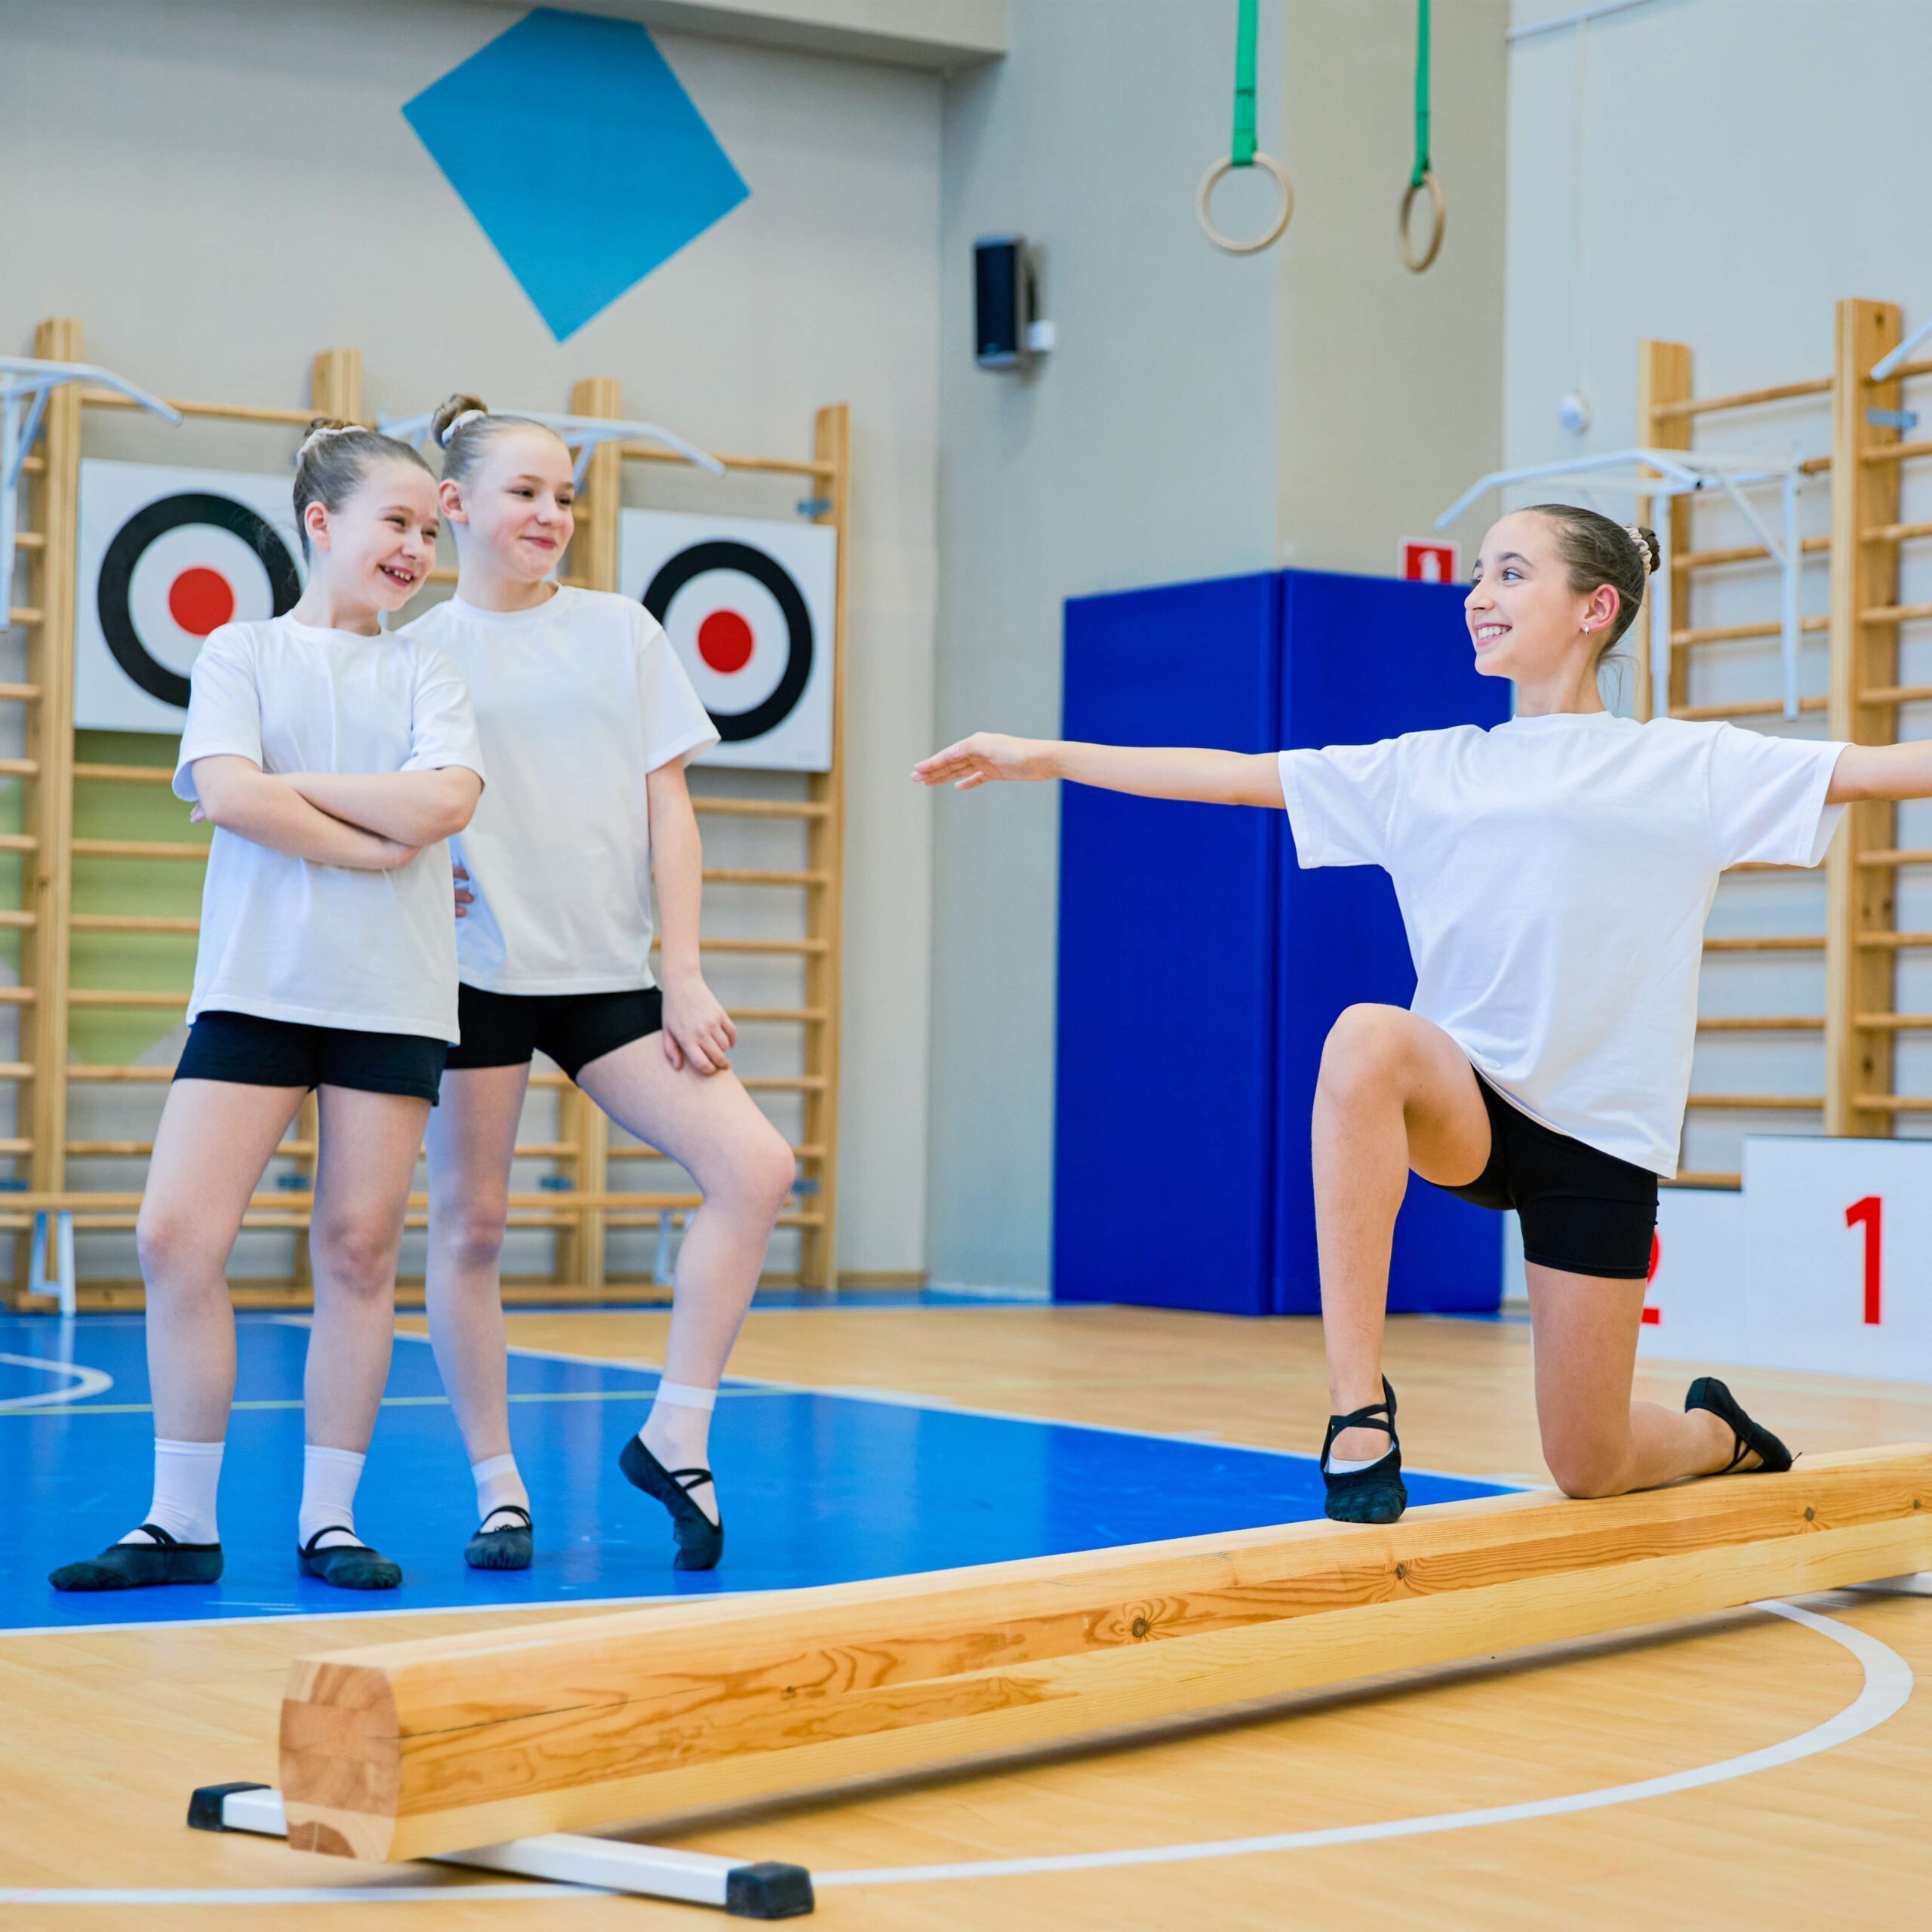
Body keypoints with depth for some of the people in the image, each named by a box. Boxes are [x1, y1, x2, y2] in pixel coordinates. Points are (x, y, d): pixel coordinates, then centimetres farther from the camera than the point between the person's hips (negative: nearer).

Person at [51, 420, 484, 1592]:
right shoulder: (241, 652, 8)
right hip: (255, 982, -1)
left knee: (359, 1245, 0)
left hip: (392, 997, 1)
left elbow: (444, 802, -7)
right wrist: (378, 847, -9)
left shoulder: (427, 672, 12)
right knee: (178, 1237, -9)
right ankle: (183, 1521, 2)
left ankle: (328, 1518, 10)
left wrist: (289, 783, -6)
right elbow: (226, 793, -9)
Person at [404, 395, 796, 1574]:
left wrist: (684, 974, 0)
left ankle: (674, 1437, 0)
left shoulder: (620, 631, 9)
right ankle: (498, 1486, 15)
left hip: (607, 974, 2)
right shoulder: (419, 650, 4)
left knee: (757, 1169, -11)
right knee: (470, 1223, 1)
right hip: (474, 971, -2)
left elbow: (668, 811, 6)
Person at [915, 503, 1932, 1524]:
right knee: (1368, 1037, -35)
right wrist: (1041, 756, 10)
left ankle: (1718, 1431, 39)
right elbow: (1233, 773, 12)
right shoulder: (1425, 770, 12)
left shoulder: (1688, 766, 4)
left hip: (1599, 1130, -2)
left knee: (1586, 1468, 0)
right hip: (1463, 1100, 2)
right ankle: (1358, 1407, -32)